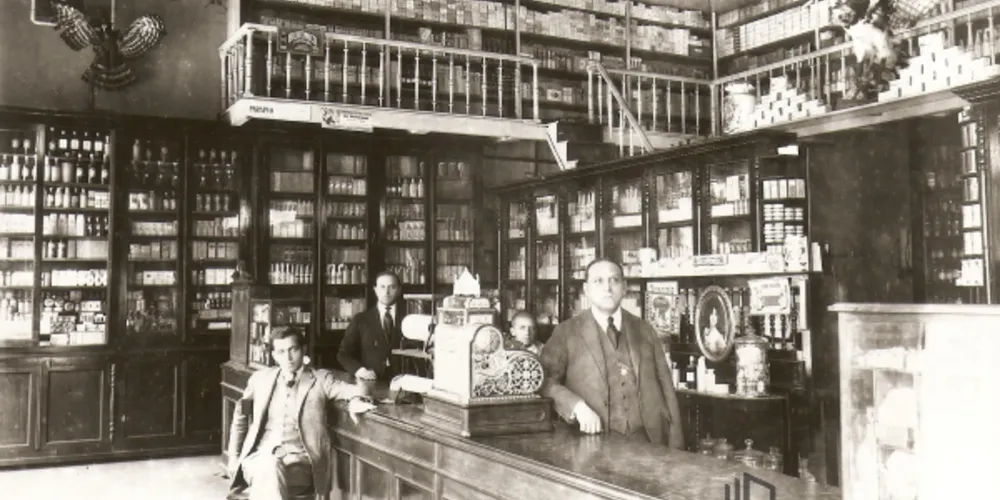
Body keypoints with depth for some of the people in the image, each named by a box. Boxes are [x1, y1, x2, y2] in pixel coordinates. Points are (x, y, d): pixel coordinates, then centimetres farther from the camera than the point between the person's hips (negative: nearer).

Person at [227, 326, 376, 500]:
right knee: (269, 466, -34)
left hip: (299, 462, -2)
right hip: (259, 458, 2)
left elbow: (350, 390, -5)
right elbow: (240, 416, 24)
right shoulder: (261, 378, 17)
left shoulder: (320, 379, 9)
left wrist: (356, 400, -30)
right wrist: (234, 459, 15)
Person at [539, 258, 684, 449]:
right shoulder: (567, 332, 3)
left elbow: (665, 387, 12)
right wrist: (577, 406, -19)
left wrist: (675, 448, 7)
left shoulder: (644, 329, 13)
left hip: (646, 440, 3)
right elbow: (543, 380, -3)